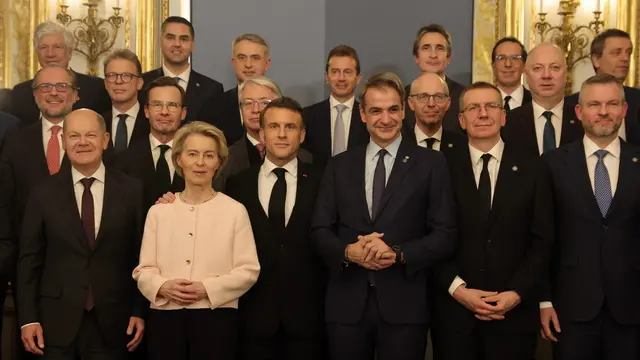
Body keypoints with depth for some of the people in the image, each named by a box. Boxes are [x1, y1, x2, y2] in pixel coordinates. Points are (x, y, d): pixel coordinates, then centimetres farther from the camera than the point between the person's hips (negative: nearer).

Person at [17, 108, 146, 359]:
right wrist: (28, 318, -3)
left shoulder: (131, 190, 1)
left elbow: (141, 256, 2)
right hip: (56, 321, 0)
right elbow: (29, 260, 1)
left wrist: (140, 311, 0)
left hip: (111, 321, 0)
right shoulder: (43, 193, 1)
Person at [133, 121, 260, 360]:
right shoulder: (158, 211, 9)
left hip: (216, 316, -2)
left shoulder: (235, 211, 2)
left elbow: (248, 270, -2)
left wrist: (207, 288, -14)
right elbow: (144, 270, 7)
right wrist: (163, 286, -13)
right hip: (164, 316, 2)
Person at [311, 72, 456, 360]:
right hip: (347, 304, 2)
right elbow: (319, 231, 7)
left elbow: (445, 236, -2)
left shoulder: (430, 163, 2)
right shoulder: (339, 166, 10)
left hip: (404, 304, -2)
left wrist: (397, 254, -16)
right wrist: (349, 252, -12)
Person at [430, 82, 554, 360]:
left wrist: (517, 293, -8)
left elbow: (542, 240, 1)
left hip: (514, 311, 1)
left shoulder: (531, 168, 4)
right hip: (453, 309, 0)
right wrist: (457, 289, -10)